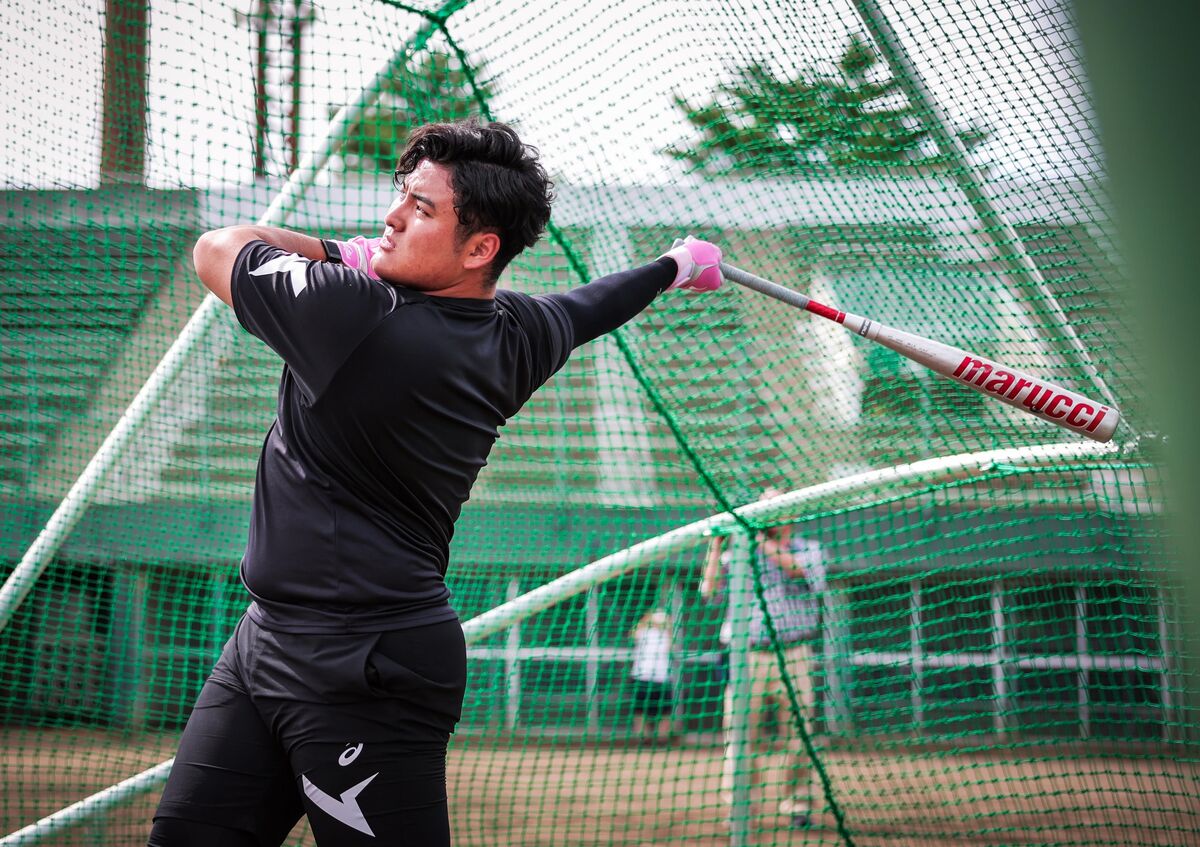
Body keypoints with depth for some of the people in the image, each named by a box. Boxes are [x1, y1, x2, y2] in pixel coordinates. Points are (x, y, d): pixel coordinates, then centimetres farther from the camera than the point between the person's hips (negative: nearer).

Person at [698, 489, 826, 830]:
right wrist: (716, 545, -3)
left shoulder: (809, 550, 11)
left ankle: (798, 804, 8)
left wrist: (761, 540, -16)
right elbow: (710, 591, 2)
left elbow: (797, 569, -12)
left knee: (796, 734, -2)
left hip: (793, 657, -1)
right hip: (747, 658, 1)